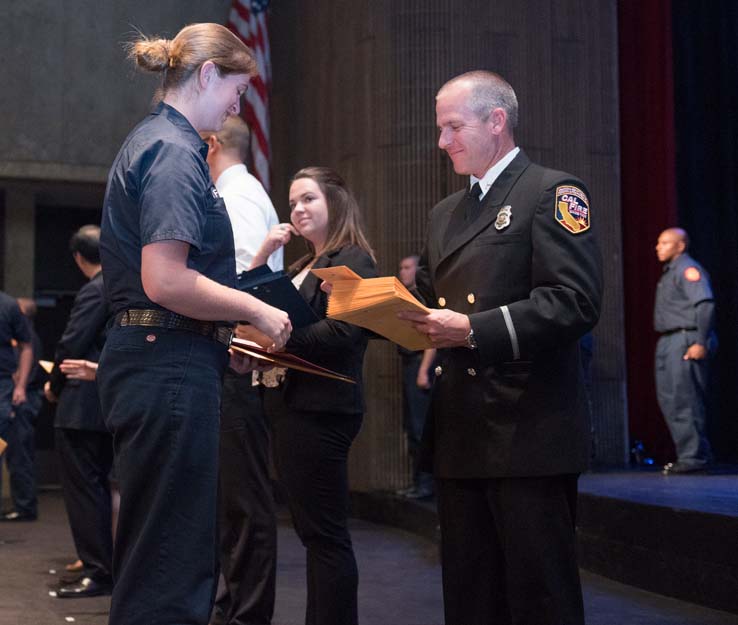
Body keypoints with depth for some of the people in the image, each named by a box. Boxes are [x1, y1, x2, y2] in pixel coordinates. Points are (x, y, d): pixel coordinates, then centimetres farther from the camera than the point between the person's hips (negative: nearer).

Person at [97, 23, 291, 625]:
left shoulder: (155, 142, 19)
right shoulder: (174, 151, -12)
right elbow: (165, 282, -23)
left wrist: (222, 340, 19)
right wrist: (257, 312, -10)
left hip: (150, 360, 10)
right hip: (171, 367, -10)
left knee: (162, 557, 15)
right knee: (172, 565, -5)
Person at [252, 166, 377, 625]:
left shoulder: (352, 260, -8)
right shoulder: (303, 267, 21)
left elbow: (341, 332, -20)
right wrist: (264, 255, 7)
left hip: (321, 410, -10)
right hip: (292, 406, 10)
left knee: (326, 535, -6)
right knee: (314, 532, 13)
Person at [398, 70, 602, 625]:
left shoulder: (553, 193, -4)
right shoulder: (446, 213, 21)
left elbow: (576, 302, -16)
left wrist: (474, 330, -20)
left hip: (528, 433, -7)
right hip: (461, 435, 8)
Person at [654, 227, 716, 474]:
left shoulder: (688, 269, -9)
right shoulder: (669, 272, 21)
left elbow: (705, 304, -19)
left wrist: (701, 343, -24)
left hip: (685, 342, -11)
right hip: (668, 342, 11)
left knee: (682, 399, -11)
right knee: (668, 398, 11)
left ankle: (693, 457, -7)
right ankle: (697, 452, 18)